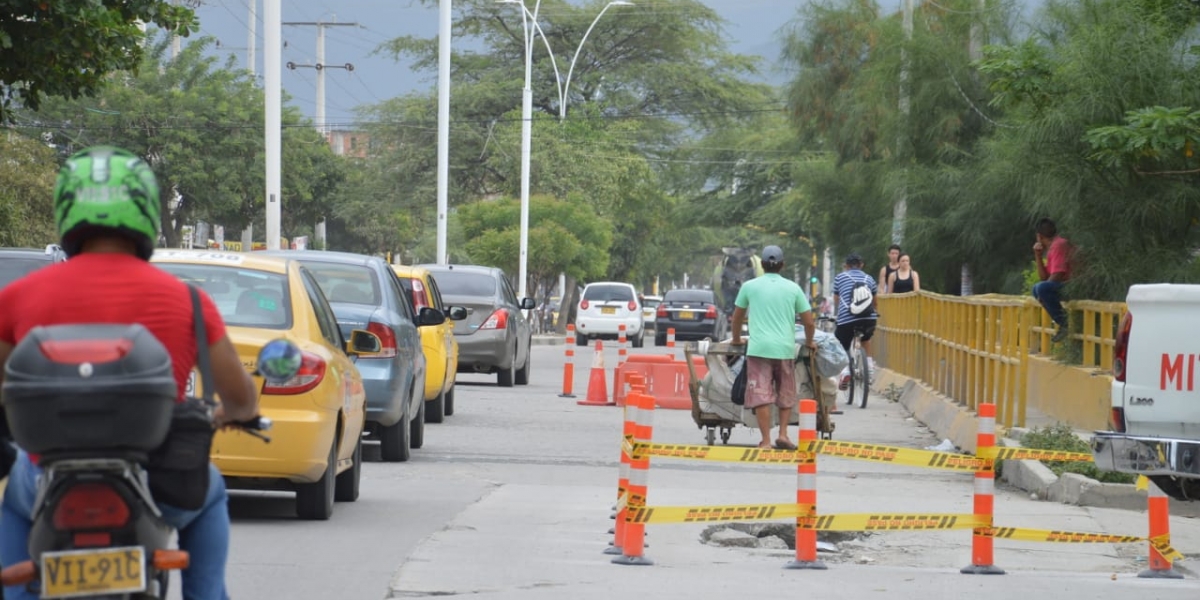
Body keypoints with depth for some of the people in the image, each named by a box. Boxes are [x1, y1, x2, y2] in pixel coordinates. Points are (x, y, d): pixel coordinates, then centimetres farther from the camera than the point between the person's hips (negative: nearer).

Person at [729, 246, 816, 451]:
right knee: (786, 395, 16)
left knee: (761, 395, -2)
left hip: (758, 348, -1)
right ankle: (783, 434, 5)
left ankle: (766, 441, -7)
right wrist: (809, 342, 27)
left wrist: (736, 339, 35)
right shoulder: (793, 288, 9)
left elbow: (737, 317, 18)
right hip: (785, 349, 1)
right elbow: (809, 321, 9)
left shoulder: (750, 286, 7)